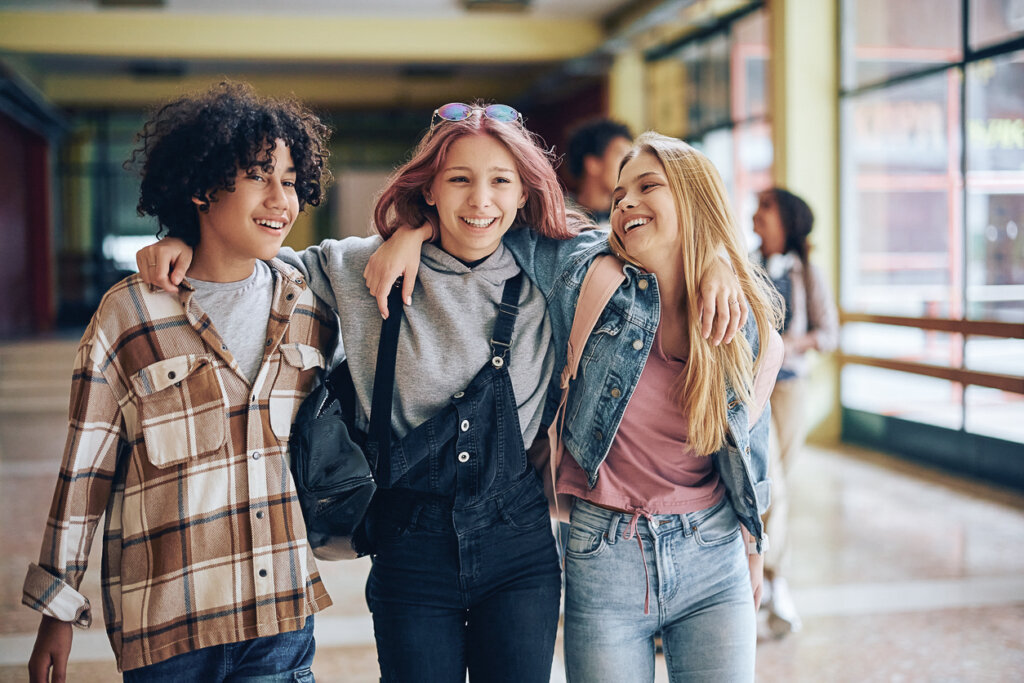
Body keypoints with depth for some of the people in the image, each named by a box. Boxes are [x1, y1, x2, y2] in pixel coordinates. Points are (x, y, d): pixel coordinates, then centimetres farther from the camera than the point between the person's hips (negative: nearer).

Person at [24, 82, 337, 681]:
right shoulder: (131, 313, -7)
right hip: (164, 620, -3)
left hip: (284, 613, 3)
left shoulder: (310, 310, 2)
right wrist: (58, 610, 1)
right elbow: (84, 470, -3)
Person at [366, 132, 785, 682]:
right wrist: (413, 230, -12)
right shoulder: (589, 274, -7)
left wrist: (753, 546, 20)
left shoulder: (752, 332, -2)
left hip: (712, 560, 1)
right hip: (605, 554, -1)